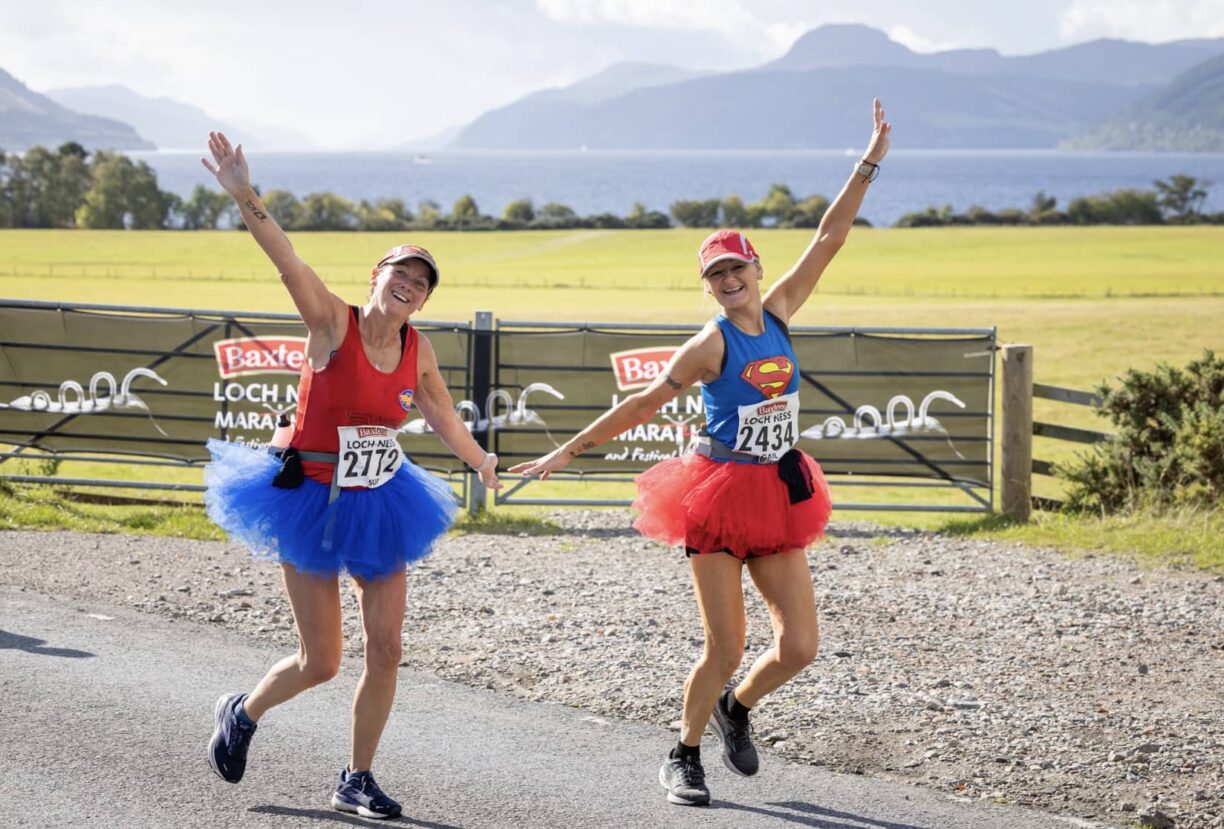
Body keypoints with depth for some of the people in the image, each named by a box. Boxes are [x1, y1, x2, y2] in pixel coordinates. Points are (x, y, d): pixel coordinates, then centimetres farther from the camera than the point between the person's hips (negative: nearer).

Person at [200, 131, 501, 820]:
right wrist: (244, 197, -44)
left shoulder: (418, 349, 1)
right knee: (321, 663, -1)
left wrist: (482, 463, 35)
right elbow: (286, 259, -29)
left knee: (385, 648, -1)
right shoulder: (334, 324, -14)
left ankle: (358, 780, 14)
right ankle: (243, 714, 30)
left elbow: (443, 415, 21)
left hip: (380, 505, 5)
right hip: (315, 502, -5)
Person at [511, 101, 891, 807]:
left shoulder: (779, 313, 5)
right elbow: (644, 404, -6)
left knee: (799, 647, 0)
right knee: (726, 649, -4)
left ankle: (736, 709, 29)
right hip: (719, 495, -5)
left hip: (778, 496, 5)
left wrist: (869, 165, 6)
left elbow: (829, 239, 7)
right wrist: (568, 452, -8)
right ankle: (684, 758, 16)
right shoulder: (711, 343, -8)